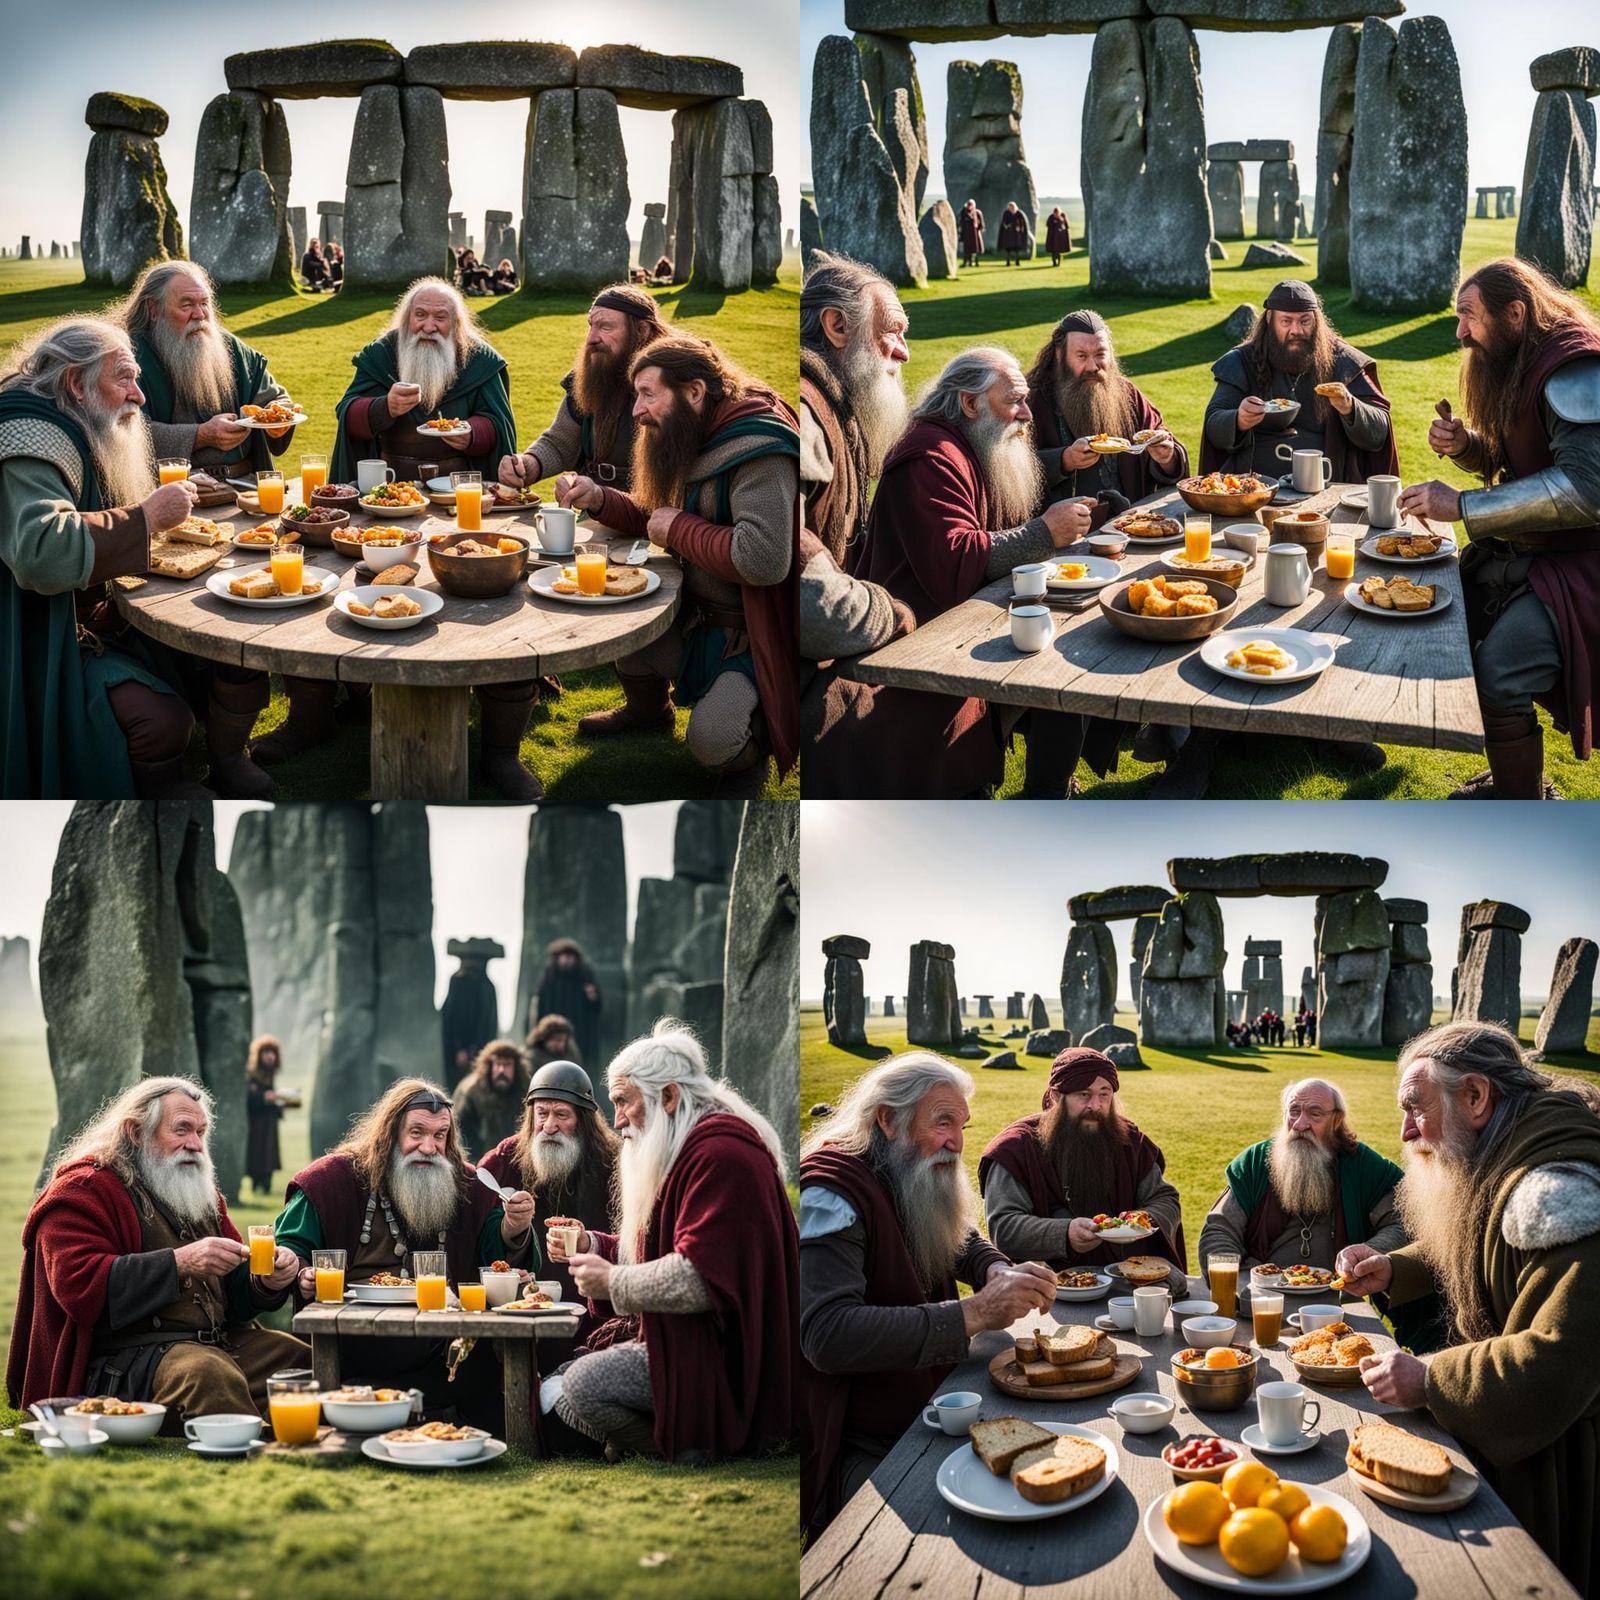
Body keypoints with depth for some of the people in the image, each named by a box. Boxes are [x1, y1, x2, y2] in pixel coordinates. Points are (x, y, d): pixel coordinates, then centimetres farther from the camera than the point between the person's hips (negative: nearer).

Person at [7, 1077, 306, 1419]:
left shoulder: (201, 1194, 23)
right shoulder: (84, 1189, -1)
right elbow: (77, 1284, -16)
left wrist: (266, 1281, -1)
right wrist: (179, 1263, -22)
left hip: (222, 1340, 8)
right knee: (207, 1374, -38)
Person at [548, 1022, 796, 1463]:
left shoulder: (720, 1154, -18)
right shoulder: (677, 1153, 18)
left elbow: (700, 1279, -26)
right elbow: (655, 1249, 25)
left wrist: (613, 1282, -13)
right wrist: (590, 1244, 8)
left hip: (724, 1356, -11)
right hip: (671, 1338, 11)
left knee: (586, 1384, -24)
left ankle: (688, 1452, -8)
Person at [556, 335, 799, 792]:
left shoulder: (758, 449, -24)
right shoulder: (694, 441, 8)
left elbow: (762, 559, -36)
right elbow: (655, 520, 19)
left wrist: (680, 528, -20)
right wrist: (598, 498, -1)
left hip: (758, 638, -9)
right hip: (700, 620, 9)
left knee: (711, 739, -27)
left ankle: (751, 751, 11)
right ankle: (646, 711, 22)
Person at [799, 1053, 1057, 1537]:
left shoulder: (911, 1181, 9)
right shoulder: (831, 1196, -20)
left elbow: (965, 1244, 25)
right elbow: (828, 1335, -32)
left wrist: (1002, 1274, -2)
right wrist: (972, 1314, -33)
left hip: (934, 1413, 9)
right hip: (862, 1451, -9)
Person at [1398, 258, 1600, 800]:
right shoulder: (1518, 365, 10)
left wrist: (1462, 506, -29)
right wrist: (1462, 444, -1)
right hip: (1528, 548, 10)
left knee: (1496, 673, -24)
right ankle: (1510, 780, 15)